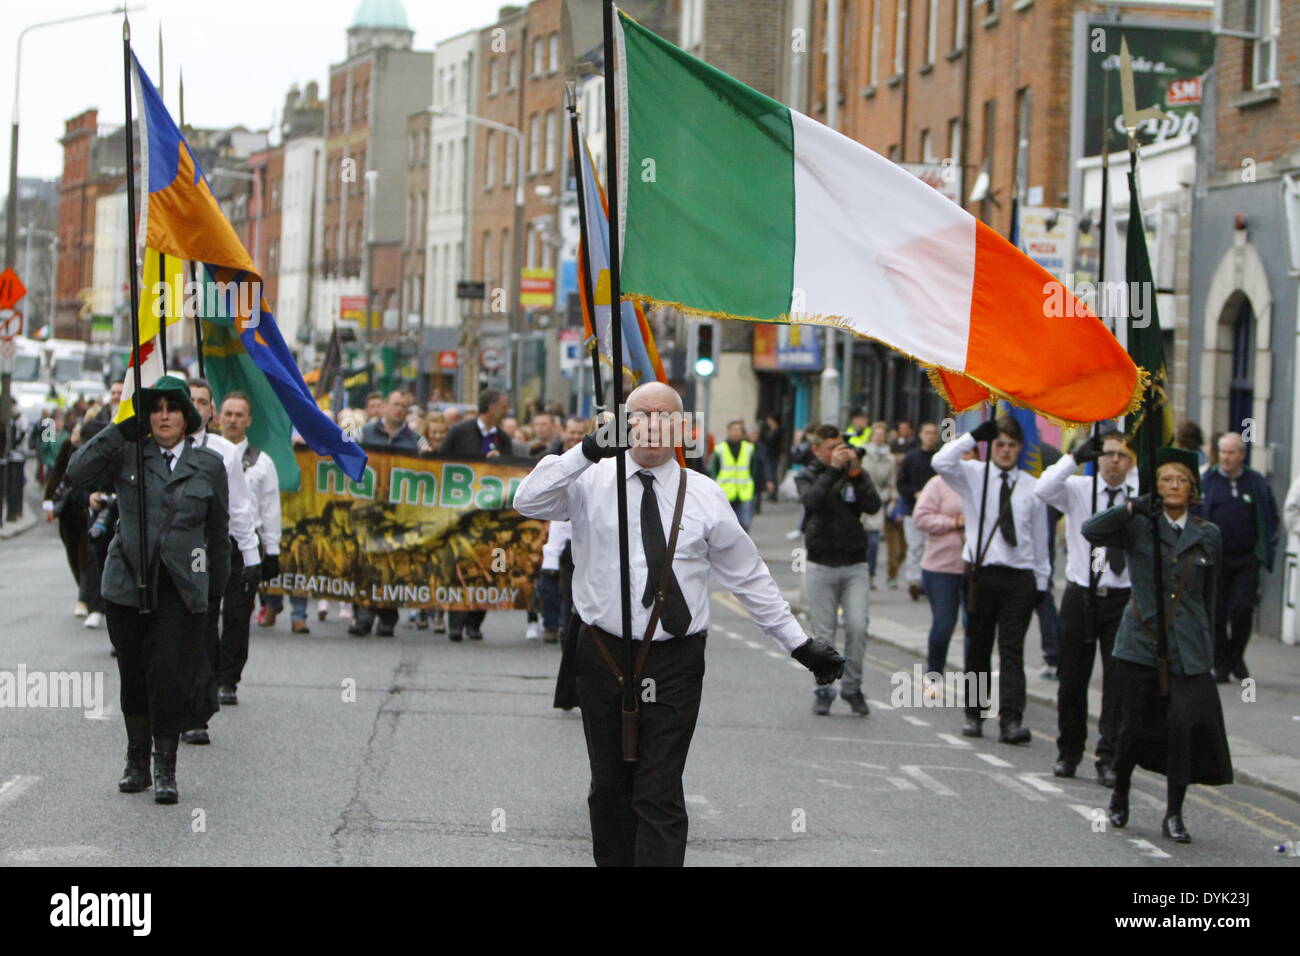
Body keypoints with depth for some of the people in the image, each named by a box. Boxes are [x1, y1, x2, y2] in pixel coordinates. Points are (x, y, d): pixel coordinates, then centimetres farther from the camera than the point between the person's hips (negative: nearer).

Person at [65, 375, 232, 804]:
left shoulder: (209, 465, 7)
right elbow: (78, 473, -9)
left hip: (182, 585, -1)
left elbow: (218, 530, 14)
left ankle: (166, 769, -3)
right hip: (129, 580, 1)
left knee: (170, 670, -11)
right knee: (133, 673, 7)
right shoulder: (128, 455, 5)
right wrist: (119, 431, -12)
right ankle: (137, 762, 21)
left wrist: (217, 588, 17)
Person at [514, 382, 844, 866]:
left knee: (660, 797, -6)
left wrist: (800, 644, 7)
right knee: (609, 788, 13)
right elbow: (528, 501, -15)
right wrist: (586, 452, -25)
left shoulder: (704, 496, 3)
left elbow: (749, 577, 9)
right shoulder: (592, 483, 1)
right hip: (604, 656, 1)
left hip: (674, 666, -1)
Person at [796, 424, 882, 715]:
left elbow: (873, 506, -8)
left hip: (855, 564, 1)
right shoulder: (807, 476, 5)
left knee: (857, 627, -10)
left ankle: (852, 687, 5)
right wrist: (833, 470, -19)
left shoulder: (855, 474, 8)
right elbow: (811, 500, -18)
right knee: (823, 634, 0)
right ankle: (823, 690, 12)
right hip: (821, 566, -1)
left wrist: (856, 473, -15)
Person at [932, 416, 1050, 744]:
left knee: (1012, 649, -7)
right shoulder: (973, 476, 4)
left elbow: (1040, 538, 13)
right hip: (981, 572, 0)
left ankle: (1011, 719, -15)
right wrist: (974, 436, -15)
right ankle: (974, 715, 18)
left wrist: (1041, 582, 12)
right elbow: (941, 462, -16)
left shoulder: (1032, 486, 9)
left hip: (1020, 576, 0)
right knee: (978, 647, 9)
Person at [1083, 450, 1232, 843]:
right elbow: (1092, 531, -16)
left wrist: (1207, 647, 16)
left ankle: (1173, 815, 0)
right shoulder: (1138, 527, 1)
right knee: (1133, 727, 3)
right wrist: (1132, 508, -26)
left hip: (1188, 650, 1)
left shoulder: (1207, 535, 9)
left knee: (1187, 725, -11)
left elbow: (1210, 596, 16)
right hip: (1140, 644, -1)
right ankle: (1120, 794, 31)